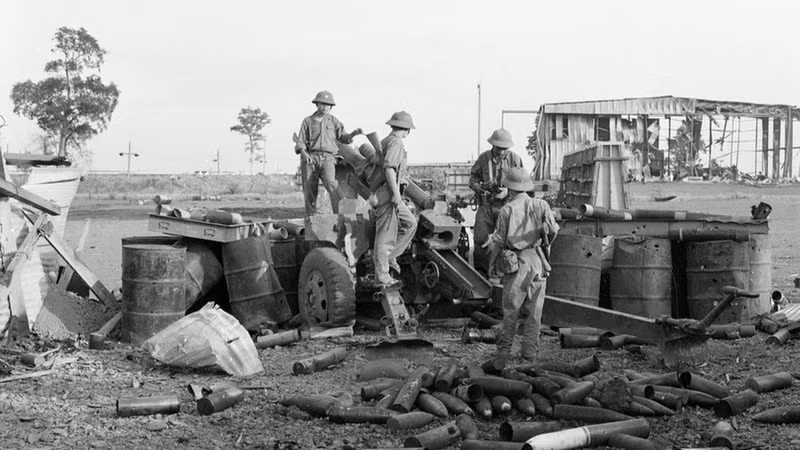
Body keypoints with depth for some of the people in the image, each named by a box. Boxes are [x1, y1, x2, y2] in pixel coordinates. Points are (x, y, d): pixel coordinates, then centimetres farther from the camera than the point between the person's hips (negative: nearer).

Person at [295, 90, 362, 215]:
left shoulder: (333, 121, 16)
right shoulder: (307, 121, 13)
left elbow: (343, 138, 12)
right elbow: (301, 143, 7)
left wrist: (353, 134, -9)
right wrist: (304, 154, -13)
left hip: (327, 159, -1)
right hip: (310, 158, 1)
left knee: (332, 185, -24)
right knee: (310, 191, -2)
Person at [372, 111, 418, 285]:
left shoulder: (385, 141, 17)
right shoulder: (396, 142, -12)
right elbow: (389, 167, -24)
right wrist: (396, 193, -24)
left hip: (389, 194, 10)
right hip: (388, 193, -10)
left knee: (410, 223, 15)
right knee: (386, 234, -6)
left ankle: (389, 256, 13)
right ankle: (382, 275, -2)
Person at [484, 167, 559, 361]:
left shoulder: (506, 210, -1)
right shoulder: (541, 205, 3)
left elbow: (500, 240, -1)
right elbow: (552, 229, -8)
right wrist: (544, 244, 11)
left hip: (515, 263, -1)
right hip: (538, 262, 2)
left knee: (510, 310, 8)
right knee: (534, 310, 9)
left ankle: (504, 350, 13)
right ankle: (529, 351, 11)